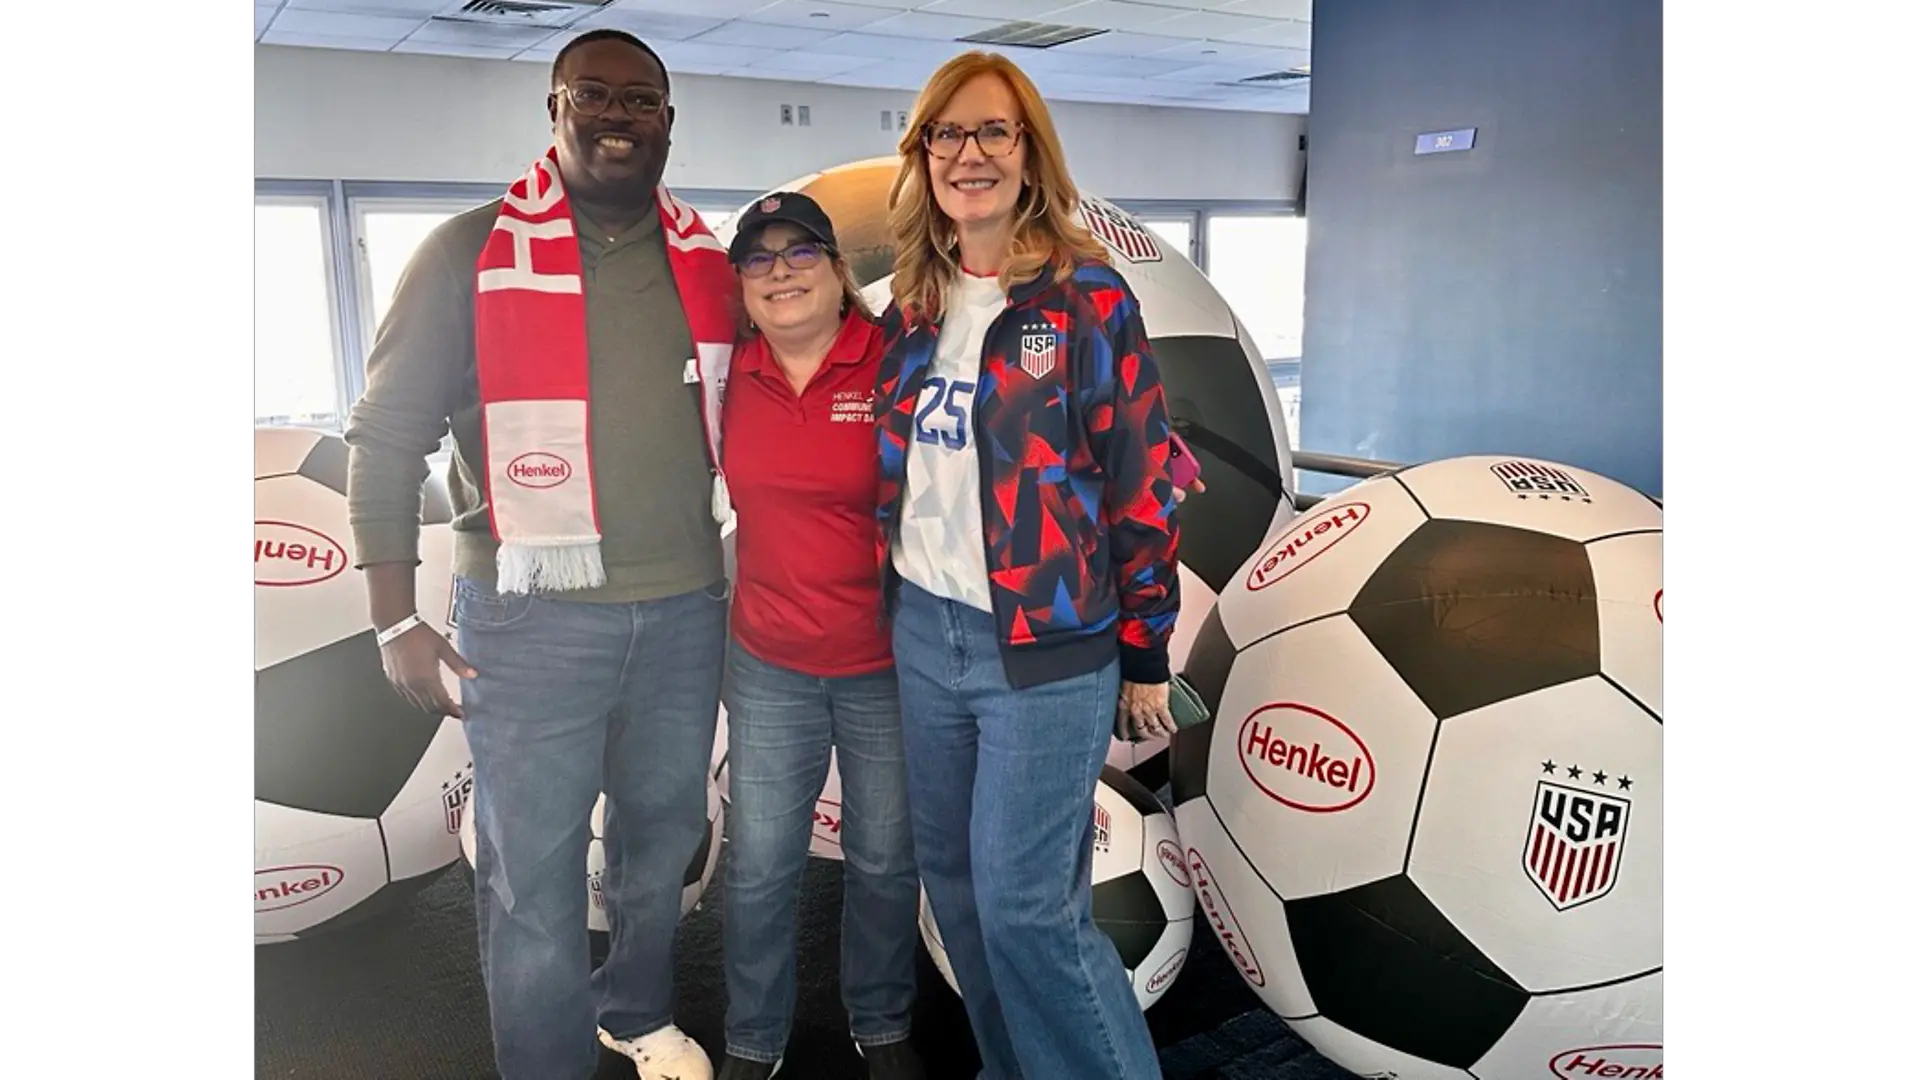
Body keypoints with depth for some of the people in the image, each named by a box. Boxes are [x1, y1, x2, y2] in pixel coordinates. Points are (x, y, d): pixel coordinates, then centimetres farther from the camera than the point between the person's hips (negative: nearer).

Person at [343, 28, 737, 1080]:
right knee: (534, 876, 1)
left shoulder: (710, 265, 8)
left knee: (661, 839, 18)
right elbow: (386, 434, -4)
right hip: (532, 619, -4)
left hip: (686, 612, 4)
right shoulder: (470, 252, -5)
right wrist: (395, 619, -10)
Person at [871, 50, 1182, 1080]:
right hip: (923, 636, 6)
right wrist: (899, 609, 15)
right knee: (953, 881, 14)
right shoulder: (911, 308, 9)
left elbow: (1141, 481, -7)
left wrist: (1144, 655, -6)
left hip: (1048, 650, -6)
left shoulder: (1087, 297, -8)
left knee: (1026, 903, -4)